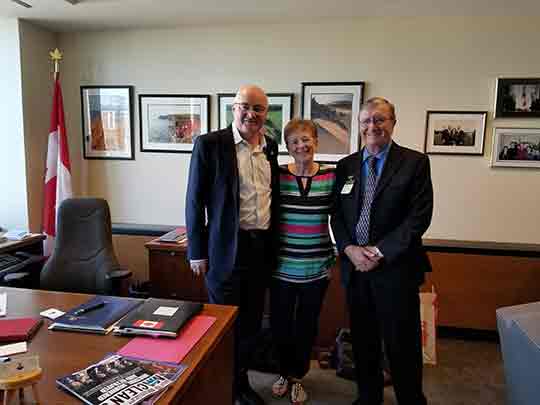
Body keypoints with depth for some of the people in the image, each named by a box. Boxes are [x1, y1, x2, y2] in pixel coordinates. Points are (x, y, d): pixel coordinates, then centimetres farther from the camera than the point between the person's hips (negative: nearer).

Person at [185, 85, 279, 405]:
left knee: (251, 323, 17)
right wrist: (197, 251, -8)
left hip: (262, 247, 5)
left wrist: (273, 244, 13)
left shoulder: (271, 147, 8)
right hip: (226, 249, -5)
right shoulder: (210, 144, -7)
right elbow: (195, 200, -7)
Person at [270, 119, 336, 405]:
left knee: (307, 326, 15)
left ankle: (298, 376, 39)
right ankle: (284, 373, 40)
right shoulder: (276, 175, -6)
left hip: (317, 268, 1)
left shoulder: (331, 176, -3)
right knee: (280, 324, 13)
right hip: (282, 267, 0)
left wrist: (333, 258, 4)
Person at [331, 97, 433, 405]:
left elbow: (420, 216, -10)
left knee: (402, 345, 8)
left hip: (395, 268, -4)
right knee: (363, 343, 16)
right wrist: (349, 249, -9)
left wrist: (380, 252, -14)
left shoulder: (415, 162, -3)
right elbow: (337, 215, 7)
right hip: (354, 267, 4)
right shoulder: (346, 166, 9)